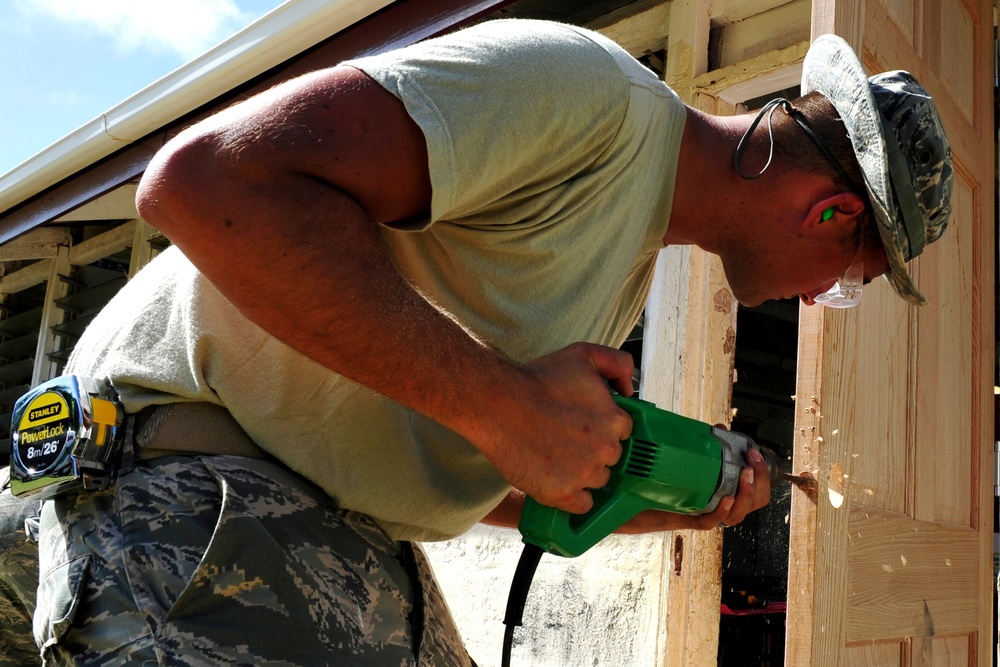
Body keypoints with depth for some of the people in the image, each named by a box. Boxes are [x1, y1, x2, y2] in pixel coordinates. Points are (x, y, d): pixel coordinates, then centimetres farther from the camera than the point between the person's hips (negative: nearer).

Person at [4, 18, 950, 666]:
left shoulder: (635, 248, 15)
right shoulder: (590, 90, -17)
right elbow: (207, 178, -28)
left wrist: (653, 507, 9)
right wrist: (506, 402, -25)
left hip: (358, 546, 10)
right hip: (201, 478, -9)